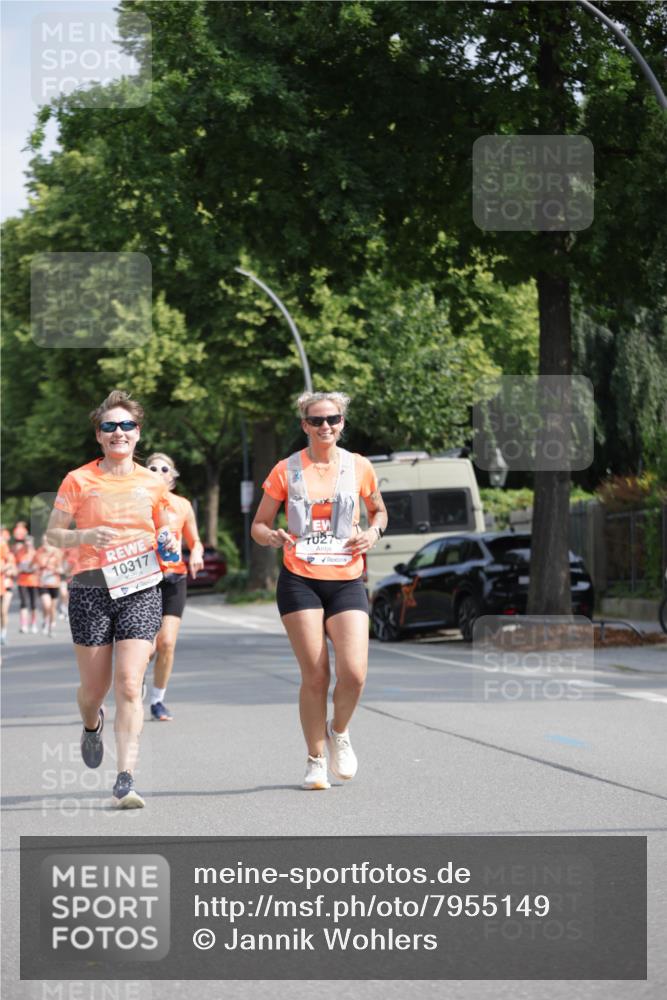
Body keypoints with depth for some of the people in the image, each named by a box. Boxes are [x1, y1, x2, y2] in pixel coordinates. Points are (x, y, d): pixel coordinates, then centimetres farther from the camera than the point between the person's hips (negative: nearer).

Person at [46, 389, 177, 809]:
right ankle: (92, 726, 46)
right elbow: (53, 534, 3)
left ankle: (126, 781, -14)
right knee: (94, 687, 8)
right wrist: (86, 536, -16)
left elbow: (163, 531, 21)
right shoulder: (79, 481, 1)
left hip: (141, 590, 0)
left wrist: (170, 545, -1)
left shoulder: (153, 484, 7)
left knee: (129, 685, -12)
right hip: (91, 589, 0)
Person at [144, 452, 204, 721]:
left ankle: (158, 701, 9)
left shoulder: (183, 506, 7)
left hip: (174, 578, 2)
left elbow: (194, 541, 17)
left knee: (167, 643, -7)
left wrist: (196, 553, -5)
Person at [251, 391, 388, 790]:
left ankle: (339, 733, 19)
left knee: (354, 673, -12)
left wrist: (374, 531, 1)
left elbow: (379, 509, 23)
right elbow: (259, 524, 8)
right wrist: (272, 536, -14)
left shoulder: (359, 467, 7)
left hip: (347, 581, 1)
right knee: (315, 675, -4)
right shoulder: (287, 471, 3)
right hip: (300, 581, -1)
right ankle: (316, 760, 14)